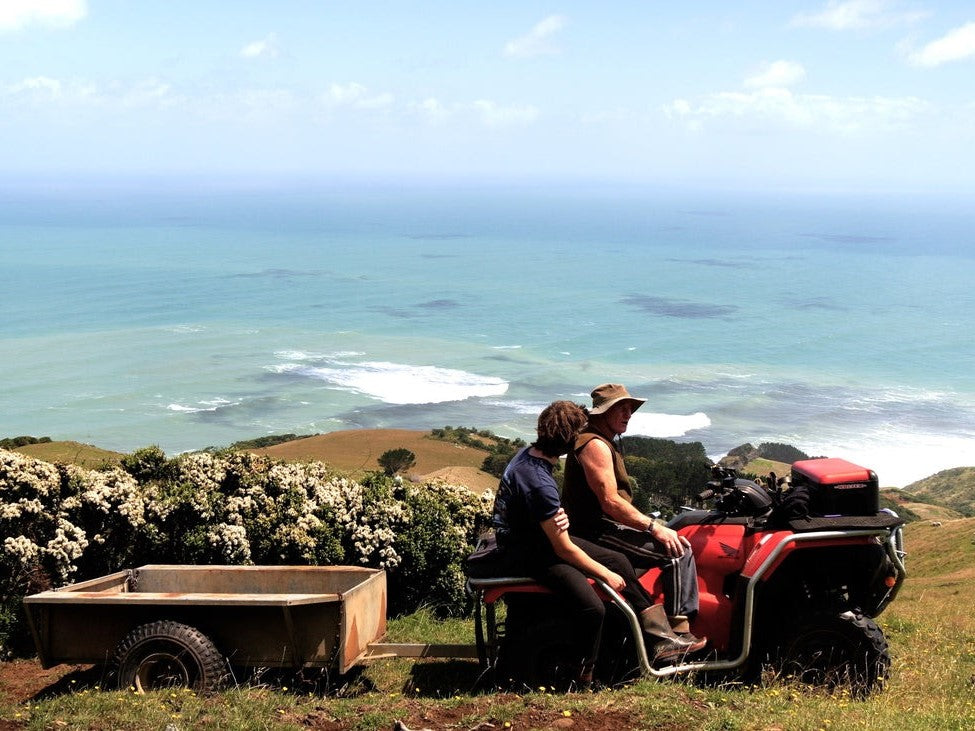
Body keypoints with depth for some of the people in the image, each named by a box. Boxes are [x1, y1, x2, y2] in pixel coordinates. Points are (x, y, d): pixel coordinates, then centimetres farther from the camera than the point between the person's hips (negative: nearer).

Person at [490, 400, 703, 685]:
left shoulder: (529, 452, -2)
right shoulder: (540, 485, -30)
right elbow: (564, 549, -21)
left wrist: (557, 517, -6)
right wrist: (606, 574, -9)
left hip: (536, 535, 10)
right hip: (526, 555, -10)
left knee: (618, 560, 8)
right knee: (593, 608, -26)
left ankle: (660, 636, 14)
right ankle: (584, 679, -4)